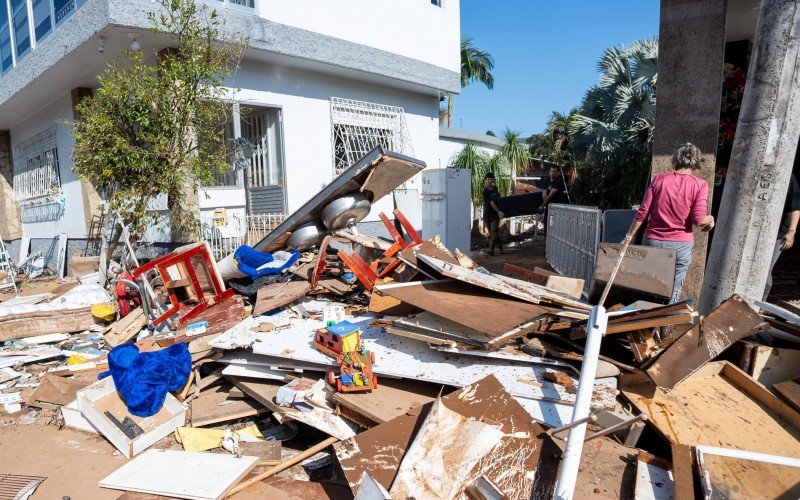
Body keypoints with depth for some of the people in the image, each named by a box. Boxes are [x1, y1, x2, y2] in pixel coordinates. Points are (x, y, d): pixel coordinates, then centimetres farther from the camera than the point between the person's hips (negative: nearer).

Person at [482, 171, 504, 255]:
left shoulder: (495, 188, 7)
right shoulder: (485, 191, -12)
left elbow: (499, 198, 20)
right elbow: (492, 203, -17)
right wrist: (499, 212, -20)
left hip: (495, 214, 3)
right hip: (488, 213, -3)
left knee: (494, 231, -9)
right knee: (491, 232, 5)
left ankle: (491, 249, -13)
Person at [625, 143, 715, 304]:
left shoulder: (658, 179, 0)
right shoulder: (700, 185, -5)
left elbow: (642, 213, -1)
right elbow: (699, 220, -11)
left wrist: (629, 236, 6)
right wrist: (710, 219, 12)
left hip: (653, 241, 2)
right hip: (681, 245, -1)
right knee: (672, 295, 9)